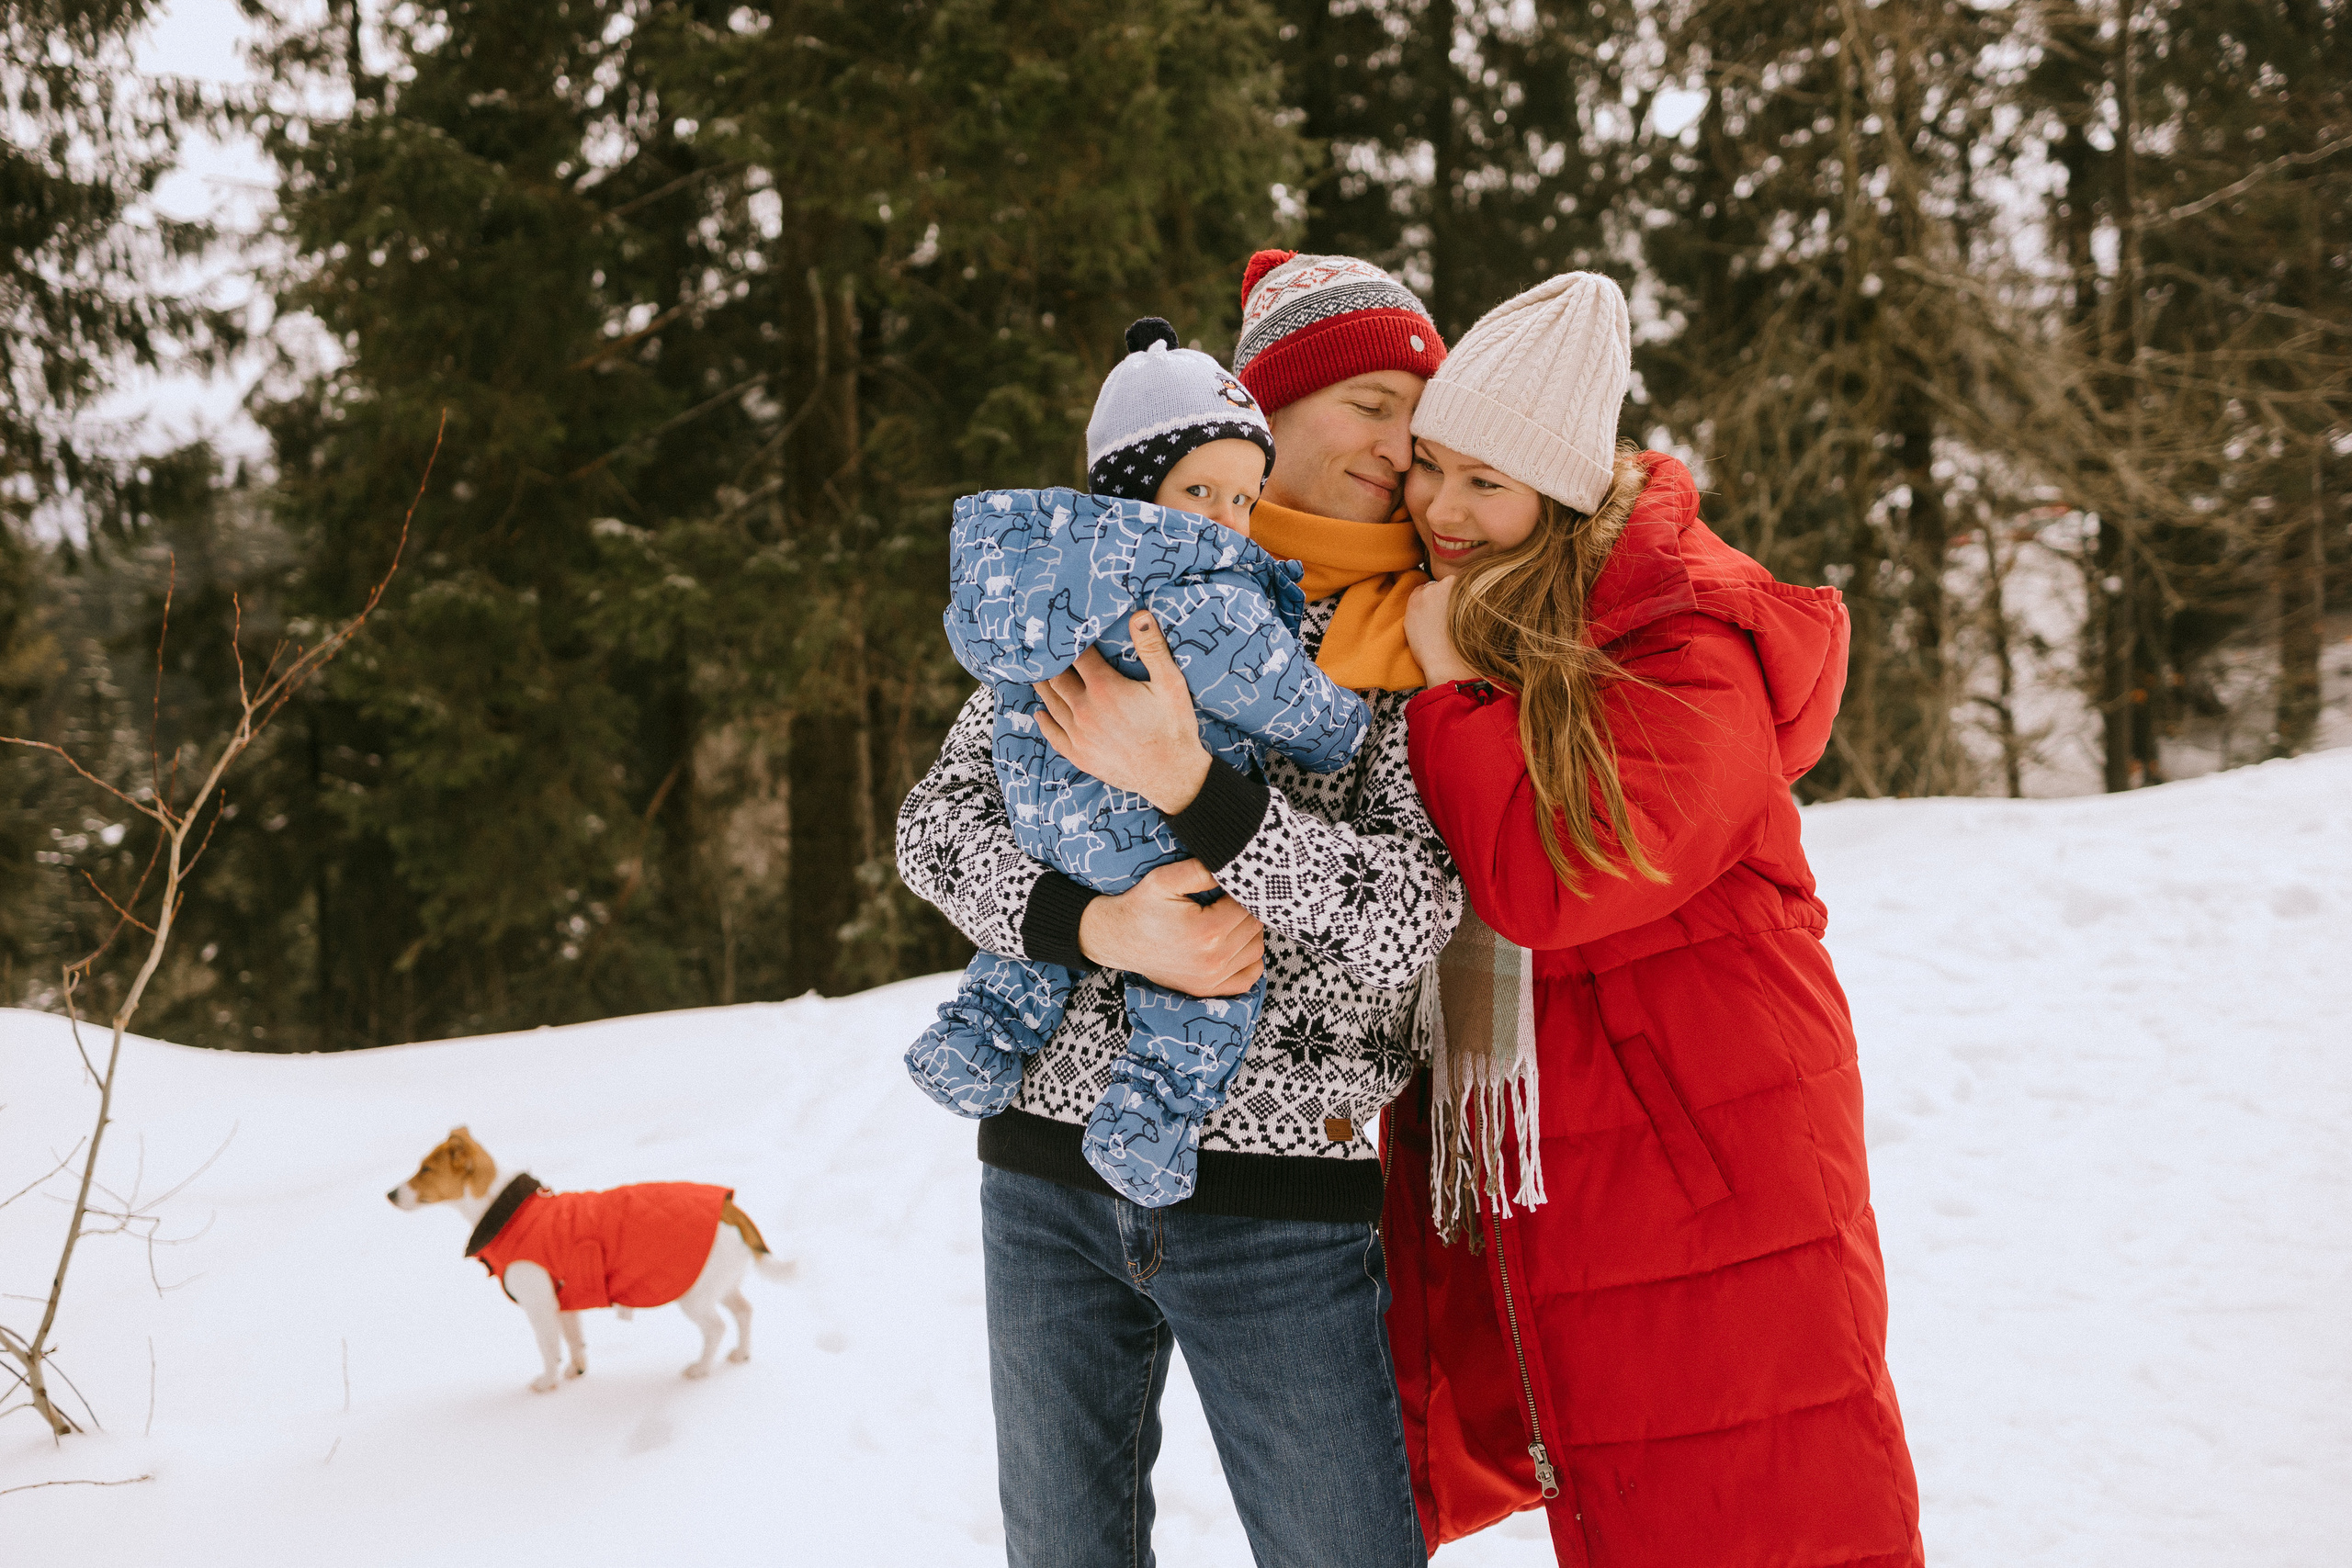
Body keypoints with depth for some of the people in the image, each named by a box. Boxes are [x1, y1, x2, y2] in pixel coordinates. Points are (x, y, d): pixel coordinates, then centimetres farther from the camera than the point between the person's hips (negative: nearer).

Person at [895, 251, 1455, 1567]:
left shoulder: (1410, 639, 2)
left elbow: (1412, 916, -12)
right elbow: (941, 819, 0)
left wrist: (1191, 786, -22)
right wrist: (1100, 926, -18)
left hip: (1280, 1193, -1)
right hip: (1053, 1168, 2)